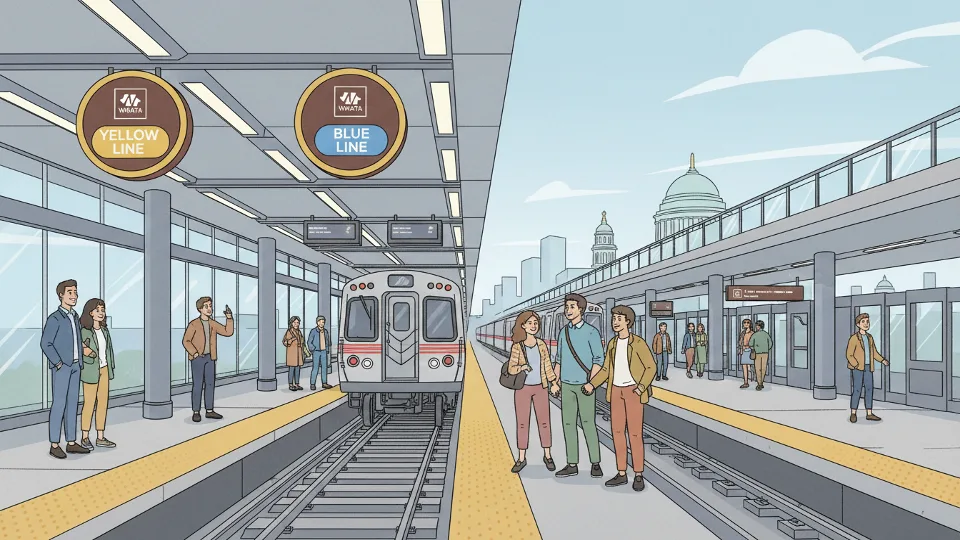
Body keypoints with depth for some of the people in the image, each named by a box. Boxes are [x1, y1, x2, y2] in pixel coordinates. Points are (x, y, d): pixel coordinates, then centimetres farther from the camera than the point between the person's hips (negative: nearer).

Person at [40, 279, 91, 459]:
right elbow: (45, 344, -14)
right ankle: (54, 445, 2)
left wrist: (82, 349, 8)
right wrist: (58, 363, -17)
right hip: (61, 367, -8)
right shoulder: (54, 318, -13)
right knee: (59, 404, -5)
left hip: (74, 365, 8)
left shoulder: (74, 316, 13)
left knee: (73, 403, 8)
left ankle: (71, 443, 13)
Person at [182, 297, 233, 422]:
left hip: (210, 358, 6)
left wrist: (229, 318, -9)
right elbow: (186, 341, -10)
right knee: (198, 385, -6)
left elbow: (228, 332, 0)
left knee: (210, 384, 7)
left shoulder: (213, 324, 6)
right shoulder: (193, 324, -10)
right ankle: (196, 412, 3)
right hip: (197, 358, -6)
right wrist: (195, 353, -20)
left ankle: (209, 411, 13)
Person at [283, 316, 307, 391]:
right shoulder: (289, 332, -8)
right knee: (291, 369, -4)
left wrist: (303, 351, 13)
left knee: (297, 369, 8)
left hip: (298, 353, 6)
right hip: (291, 353, -6)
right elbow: (285, 342, -12)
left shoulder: (299, 332, 11)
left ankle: (297, 384, 13)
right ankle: (291, 385, 2)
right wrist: (292, 339, -25)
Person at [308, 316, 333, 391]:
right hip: (316, 352, -5)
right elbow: (309, 342, -8)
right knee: (315, 368, -8)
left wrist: (327, 353, 11)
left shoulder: (325, 331, 7)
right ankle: (312, 384, -2)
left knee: (324, 367, 5)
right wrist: (313, 350, -13)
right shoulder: (313, 331, -10)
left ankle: (324, 383, 11)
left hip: (323, 352, 5)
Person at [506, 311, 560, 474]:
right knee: (522, 424, 4)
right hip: (523, 389, -2)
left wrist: (554, 383, 3)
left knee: (544, 422, 6)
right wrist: (521, 367, -28)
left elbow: (547, 365, 8)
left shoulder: (541, 344, 2)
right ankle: (521, 459, 13)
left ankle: (547, 456, 19)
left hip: (540, 388, 2)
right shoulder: (517, 347, -7)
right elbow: (511, 369, -9)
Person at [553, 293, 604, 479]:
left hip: (584, 385, -5)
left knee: (588, 424, -2)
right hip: (567, 385, 5)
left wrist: (590, 383, -15)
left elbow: (599, 359, -8)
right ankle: (572, 464, 12)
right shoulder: (563, 332, 7)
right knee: (568, 424, 5)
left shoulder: (591, 332, -8)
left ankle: (595, 463, 10)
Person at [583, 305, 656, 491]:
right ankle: (621, 474, 14)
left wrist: (641, 387, -22)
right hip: (616, 391, 6)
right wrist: (592, 384, -2)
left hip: (633, 390, -6)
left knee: (635, 433, -6)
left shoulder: (638, 342, -11)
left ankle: (638, 475, 5)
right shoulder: (612, 344, 8)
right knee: (617, 431, 6)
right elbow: (606, 370, 12)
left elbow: (651, 367, -9)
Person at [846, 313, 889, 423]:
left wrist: (882, 360, 1)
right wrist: (856, 365, -21)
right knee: (857, 389, -7)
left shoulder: (869, 337, 11)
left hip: (868, 367, 7)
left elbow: (874, 353, 15)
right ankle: (853, 413, 2)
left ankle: (869, 414, 11)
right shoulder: (854, 338, -9)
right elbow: (849, 355, -10)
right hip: (857, 367, -6)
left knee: (869, 389, 6)